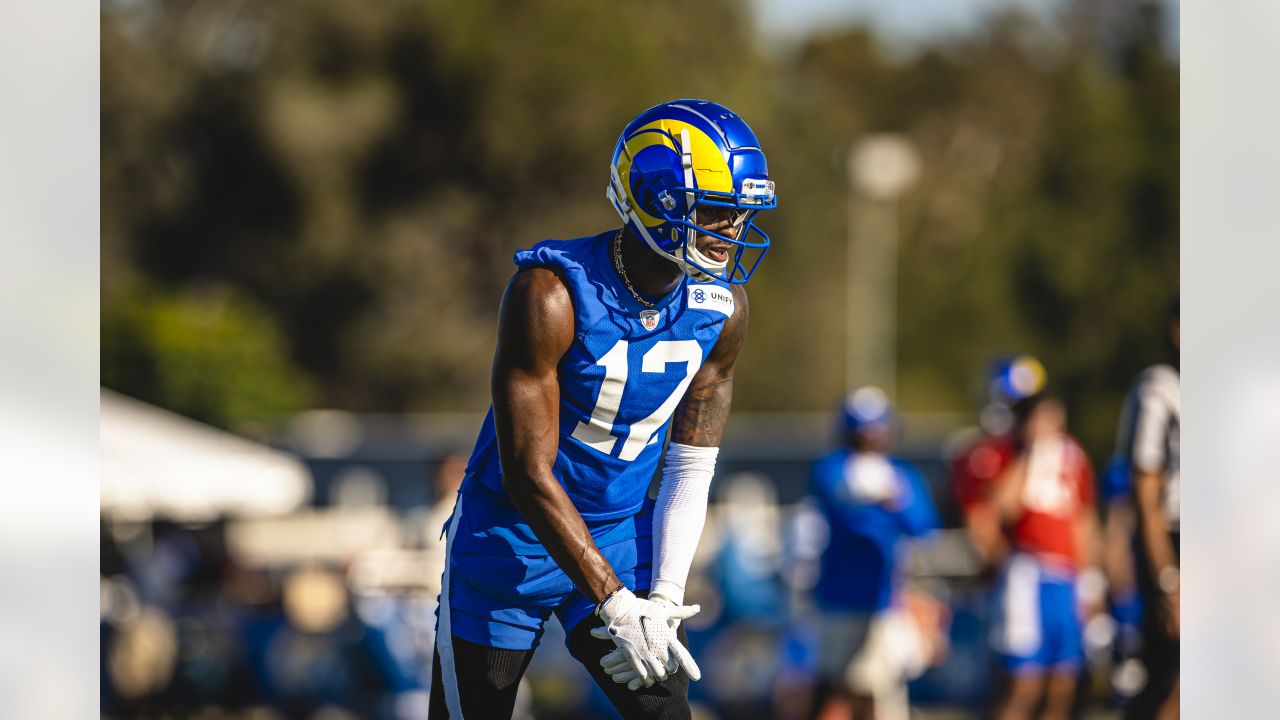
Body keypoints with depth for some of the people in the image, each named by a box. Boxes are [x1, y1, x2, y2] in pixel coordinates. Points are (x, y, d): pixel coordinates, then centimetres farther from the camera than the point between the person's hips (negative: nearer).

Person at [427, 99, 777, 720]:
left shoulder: (721, 308, -6)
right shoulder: (552, 293, -25)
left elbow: (691, 468, -1)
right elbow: (528, 473, -25)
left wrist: (665, 598, -14)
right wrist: (616, 604, -28)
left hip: (620, 534, 5)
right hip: (515, 542, -4)